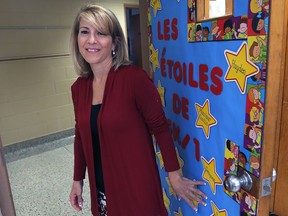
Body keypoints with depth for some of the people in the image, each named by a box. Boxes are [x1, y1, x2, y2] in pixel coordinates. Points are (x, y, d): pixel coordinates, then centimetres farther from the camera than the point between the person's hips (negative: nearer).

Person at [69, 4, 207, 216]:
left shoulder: (135, 78, -19)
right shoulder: (78, 87, -1)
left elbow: (160, 127, -13)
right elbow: (81, 135, 8)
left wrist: (175, 175, -8)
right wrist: (78, 179, 14)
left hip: (136, 188, -5)